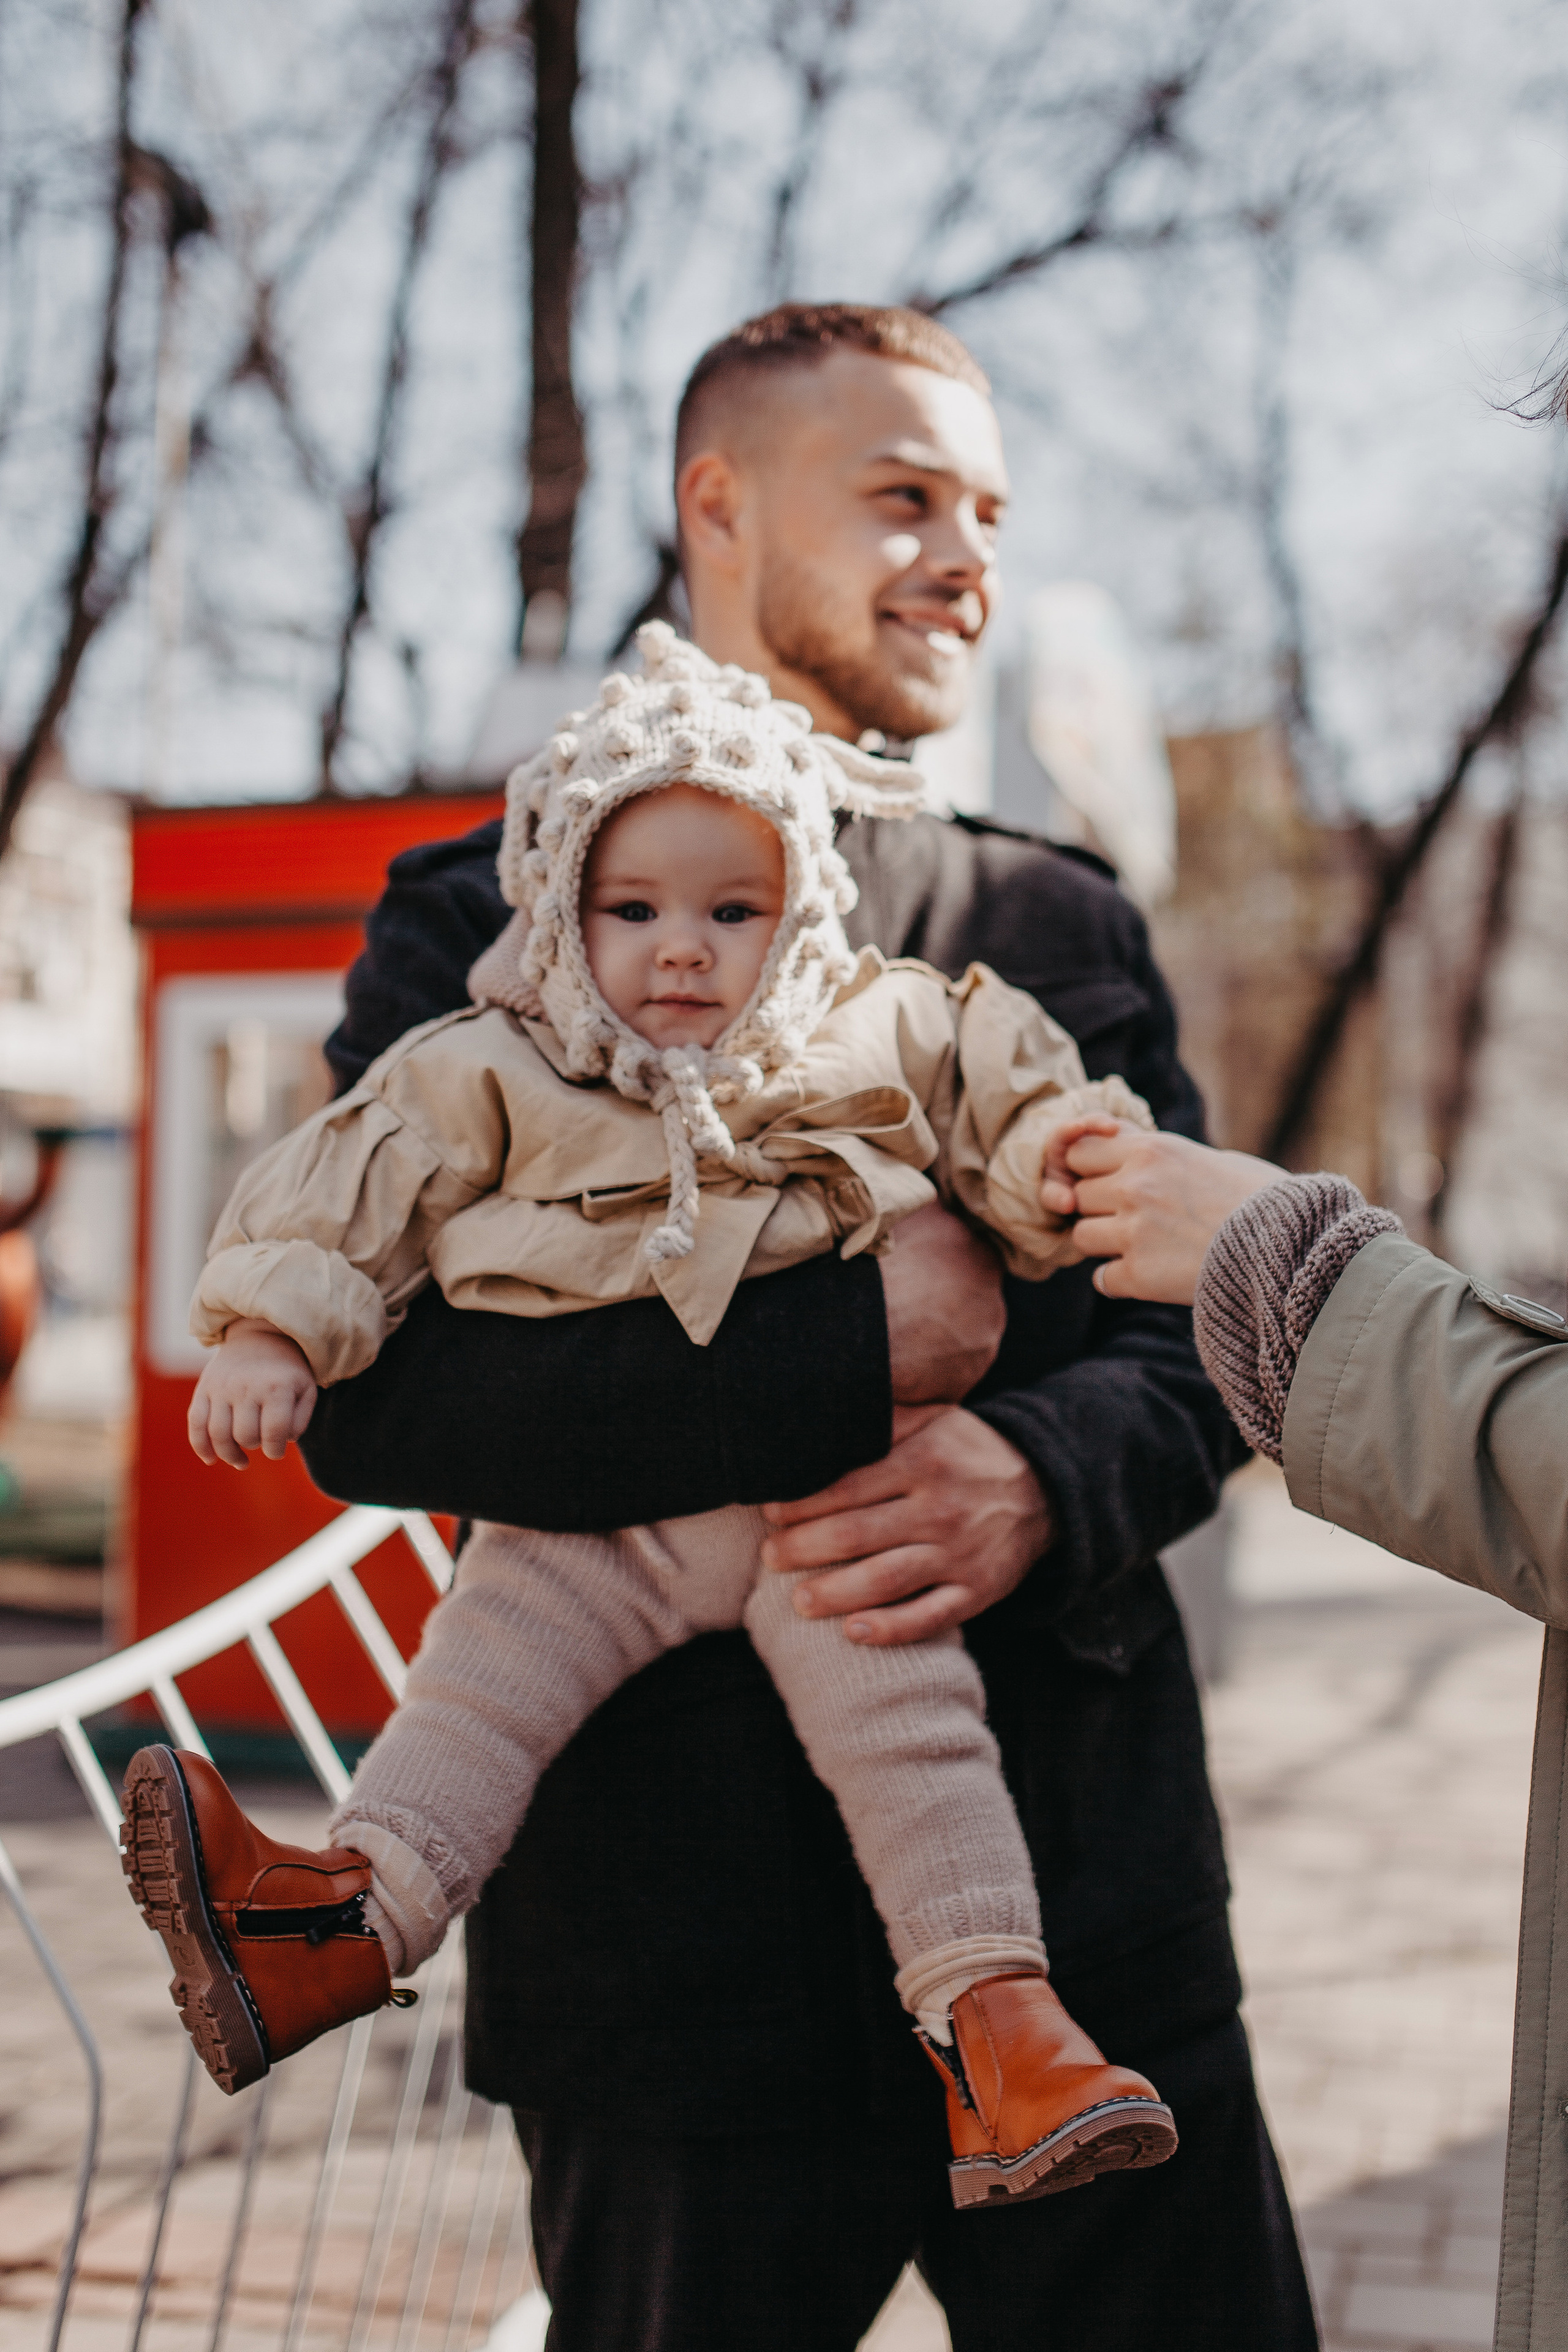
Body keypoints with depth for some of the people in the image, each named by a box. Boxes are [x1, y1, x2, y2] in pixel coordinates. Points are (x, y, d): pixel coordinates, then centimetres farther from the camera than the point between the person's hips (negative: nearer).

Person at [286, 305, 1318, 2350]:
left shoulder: (1068, 931, 13)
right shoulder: (480, 925, 1)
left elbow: (1201, 1337, 7)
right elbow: (372, 1392, -13)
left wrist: (1048, 1472, -17)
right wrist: (860, 1345, -19)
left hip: (1089, 1891, 4)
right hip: (680, 1930, -3)